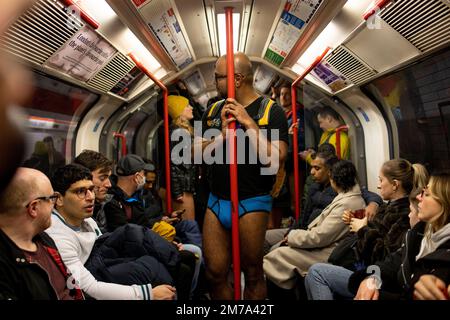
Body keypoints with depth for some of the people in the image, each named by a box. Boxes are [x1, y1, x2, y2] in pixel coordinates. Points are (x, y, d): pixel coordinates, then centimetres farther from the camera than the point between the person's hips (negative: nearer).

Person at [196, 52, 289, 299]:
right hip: (216, 201, 5)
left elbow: (275, 159, -16)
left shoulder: (270, 110, -6)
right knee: (215, 274, 11)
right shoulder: (213, 111, 9)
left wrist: (249, 124, -17)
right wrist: (222, 134, -10)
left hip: (252, 202, -4)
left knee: (252, 274, 11)